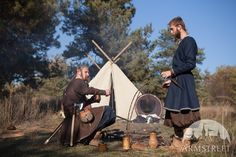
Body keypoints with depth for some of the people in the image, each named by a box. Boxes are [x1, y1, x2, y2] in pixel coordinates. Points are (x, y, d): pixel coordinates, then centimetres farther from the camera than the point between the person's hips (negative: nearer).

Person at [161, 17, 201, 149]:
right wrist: (171, 79, 14)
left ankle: (185, 143, 1)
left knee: (185, 113, -6)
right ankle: (177, 142, 20)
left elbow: (191, 64, -16)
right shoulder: (182, 43, 20)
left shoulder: (189, 41, -7)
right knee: (176, 114, 11)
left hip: (184, 83, -9)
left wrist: (172, 72, -14)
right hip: (177, 83, 9)